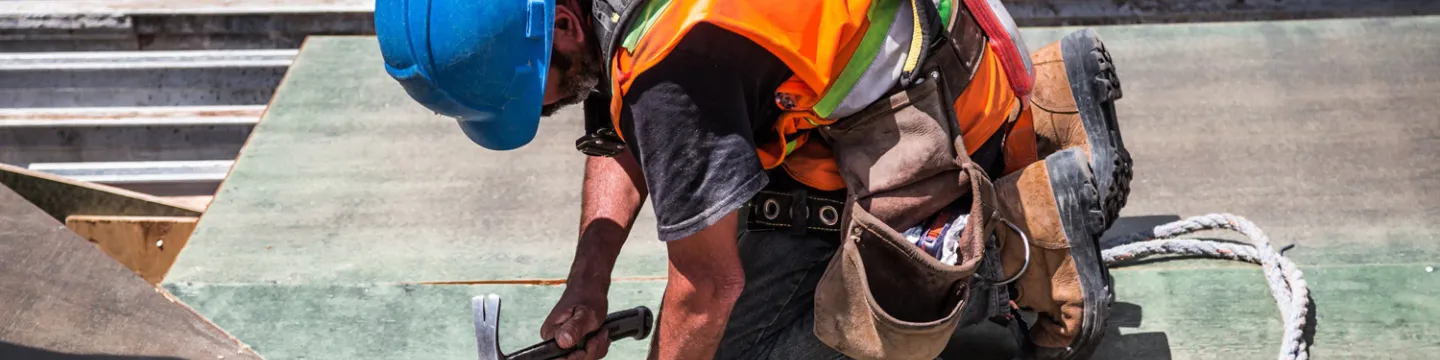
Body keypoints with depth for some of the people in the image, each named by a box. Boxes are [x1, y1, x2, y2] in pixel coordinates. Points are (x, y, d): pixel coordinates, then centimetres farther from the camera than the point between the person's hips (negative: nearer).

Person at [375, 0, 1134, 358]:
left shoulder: (673, 68, -34)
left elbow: (708, 284, -23)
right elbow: (619, 138, 8)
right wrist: (586, 288, 0)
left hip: (925, 128, -9)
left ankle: (1037, 224, -3)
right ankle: (1043, 101, 19)